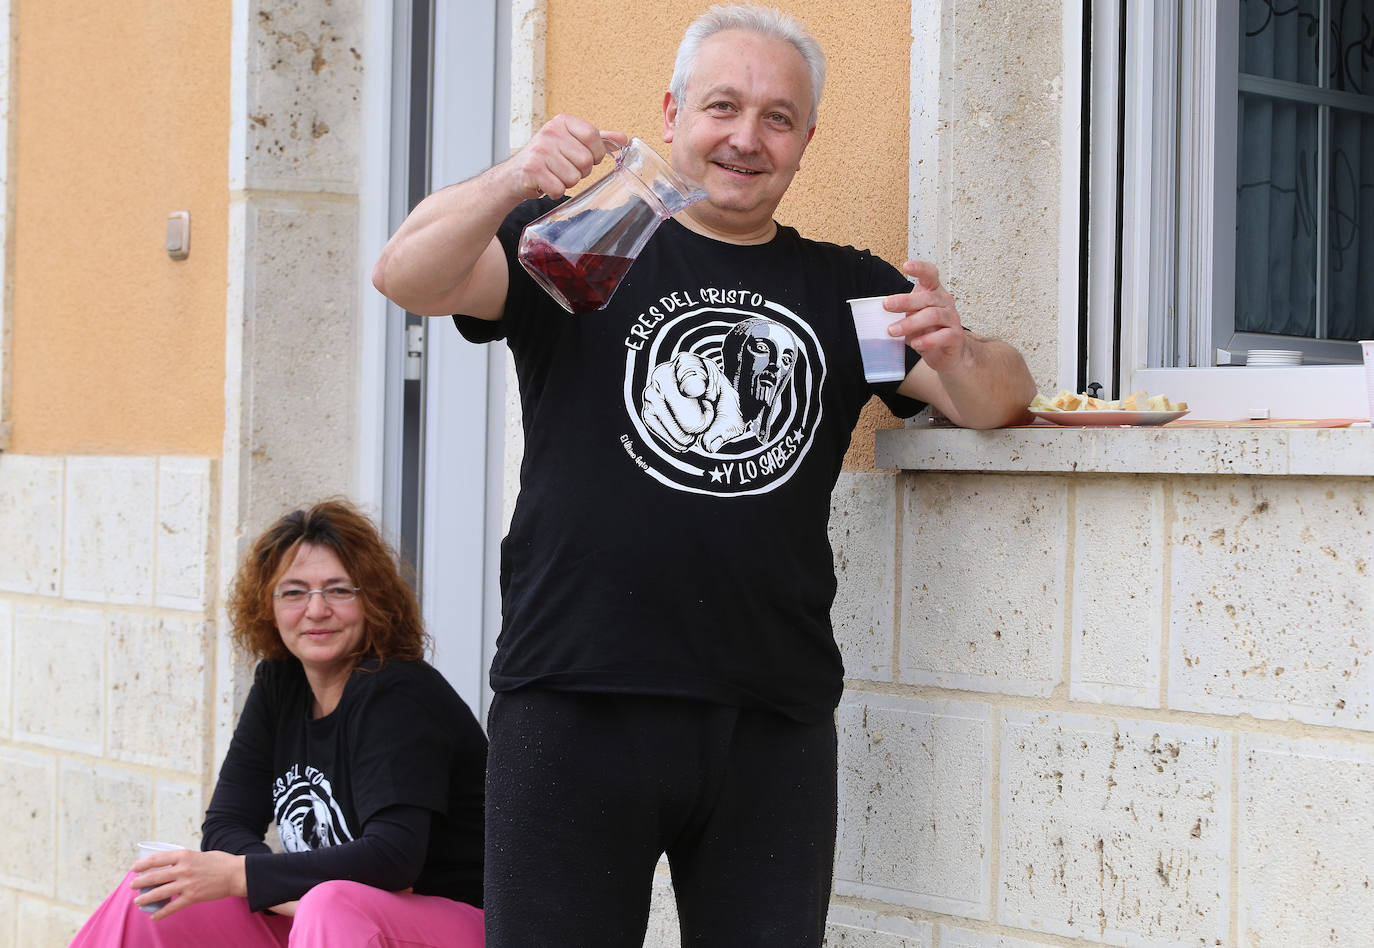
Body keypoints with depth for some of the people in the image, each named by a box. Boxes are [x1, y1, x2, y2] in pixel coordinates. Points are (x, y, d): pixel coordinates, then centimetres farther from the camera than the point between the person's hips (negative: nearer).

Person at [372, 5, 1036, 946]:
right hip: (574, 705, -3)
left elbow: (1001, 398, 9)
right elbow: (405, 278, -8)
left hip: (773, 724, 3)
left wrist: (957, 355, -16)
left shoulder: (847, 290, 17)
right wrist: (512, 181, -28)